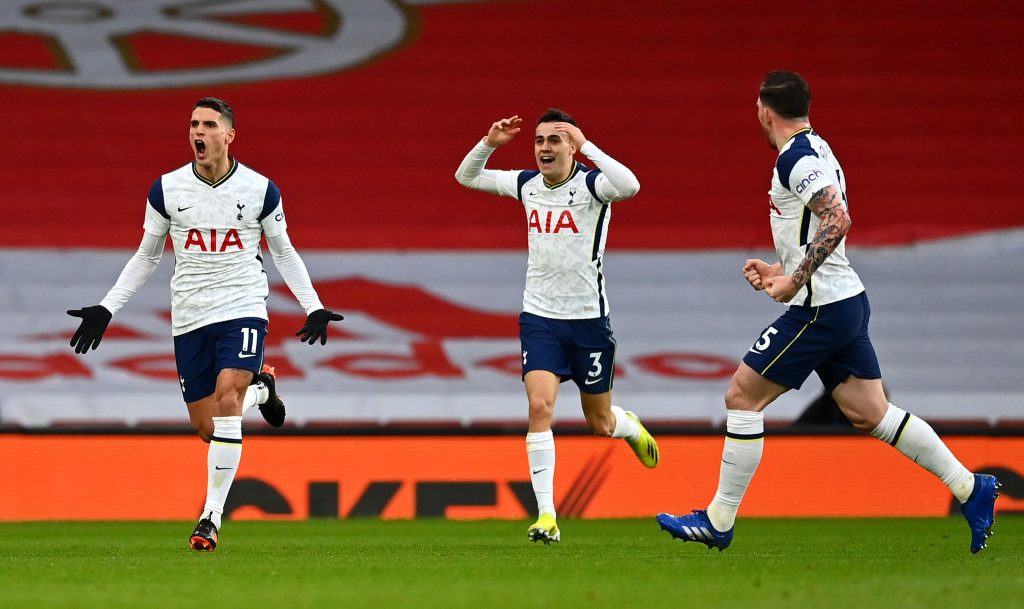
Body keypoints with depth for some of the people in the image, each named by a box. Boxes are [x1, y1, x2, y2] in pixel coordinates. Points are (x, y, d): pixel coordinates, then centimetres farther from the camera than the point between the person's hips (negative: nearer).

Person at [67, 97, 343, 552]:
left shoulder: (260, 190, -2)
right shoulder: (167, 189, 2)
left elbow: (284, 251, 12)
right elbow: (146, 256, 13)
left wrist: (314, 307, 3)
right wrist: (106, 308, 7)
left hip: (243, 310, -3)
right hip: (189, 318, 3)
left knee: (226, 403, -22)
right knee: (205, 426, 2)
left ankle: (211, 517, -16)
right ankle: (259, 388, 36)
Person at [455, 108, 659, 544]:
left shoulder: (591, 184, -12)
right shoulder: (526, 185, 2)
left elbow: (629, 186, -36)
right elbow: (466, 177, 13)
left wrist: (585, 144, -34)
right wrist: (489, 143, -6)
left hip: (588, 319, -3)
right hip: (539, 317, 3)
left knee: (600, 423, 10)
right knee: (540, 406, -17)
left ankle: (631, 427, 48)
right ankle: (546, 516, -17)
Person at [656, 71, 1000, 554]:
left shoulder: (795, 157, -14)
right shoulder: (815, 150, 17)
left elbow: (838, 220, -27)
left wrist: (795, 280, -24)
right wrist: (781, 271, 19)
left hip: (820, 309, -10)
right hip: (847, 301, 10)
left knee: (742, 397, -3)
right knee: (870, 413, 10)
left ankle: (718, 522, 0)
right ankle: (970, 489, 7)